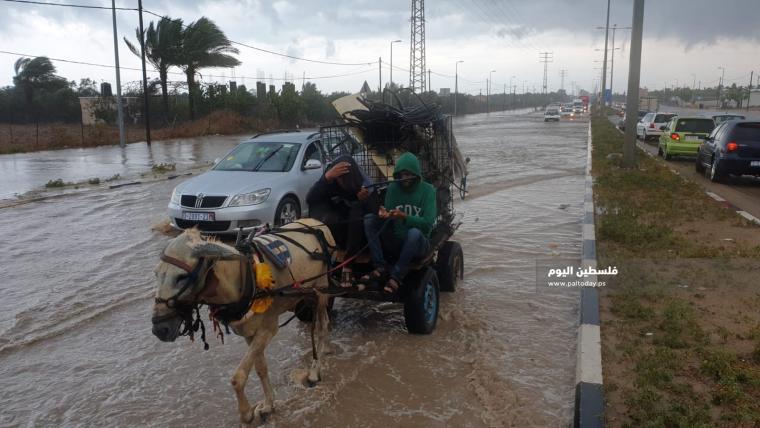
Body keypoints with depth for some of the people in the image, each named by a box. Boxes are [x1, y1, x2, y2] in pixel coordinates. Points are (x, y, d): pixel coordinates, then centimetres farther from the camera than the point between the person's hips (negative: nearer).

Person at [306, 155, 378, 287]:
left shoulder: (365, 185, -12)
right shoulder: (331, 183, -10)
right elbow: (309, 199, -28)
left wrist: (365, 200, -40)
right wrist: (327, 177, -42)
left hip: (358, 237, -1)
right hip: (336, 236, 1)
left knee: (357, 210, -30)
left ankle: (348, 266, -32)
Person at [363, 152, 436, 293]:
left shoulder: (427, 190, -7)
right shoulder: (393, 188, 2)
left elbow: (427, 223, -18)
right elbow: (389, 221, -2)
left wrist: (404, 217, -33)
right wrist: (384, 216, -26)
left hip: (417, 244, -4)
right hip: (394, 242, 4)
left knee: (414, 232, -37)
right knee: (369, 219, -15)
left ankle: (396, 276, -27)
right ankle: (380, 268, -22)